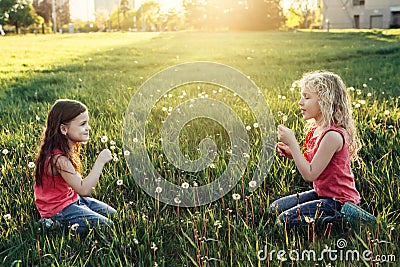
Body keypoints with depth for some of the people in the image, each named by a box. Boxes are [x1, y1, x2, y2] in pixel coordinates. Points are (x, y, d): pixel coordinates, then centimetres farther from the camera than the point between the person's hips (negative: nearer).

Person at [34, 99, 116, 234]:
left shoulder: (68, 149, 1)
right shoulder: (58, 158, -30)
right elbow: (84, 190, -34)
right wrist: (100, 162, -33)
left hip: (72, 199, 9)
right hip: (58, 211, -9)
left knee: (113, 214, 13)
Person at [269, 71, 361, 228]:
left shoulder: (333, 135, -25)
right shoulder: (316, 130, 4)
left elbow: (310, 175, -25)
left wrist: (292, 142, -23)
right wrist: (292, 154, -4)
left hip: (339, 202, -9)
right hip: (322, 193, 9)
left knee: (285, 220, -16)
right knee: (275, 208, 10)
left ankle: (340, 218, -3)